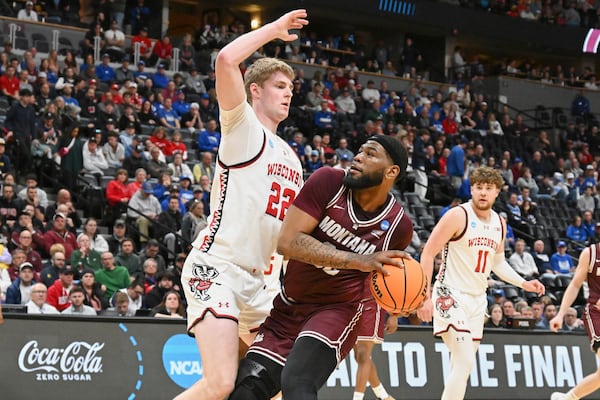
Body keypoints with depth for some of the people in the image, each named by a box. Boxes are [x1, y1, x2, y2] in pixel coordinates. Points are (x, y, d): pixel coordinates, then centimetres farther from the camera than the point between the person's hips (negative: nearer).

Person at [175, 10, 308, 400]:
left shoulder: (291, 158, 20)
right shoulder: (243, 127, -2)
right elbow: (227, 60, -20)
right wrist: (273, 30, -8)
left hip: (254, 279, 9)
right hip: (215, 267, -9)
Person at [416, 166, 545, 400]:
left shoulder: (499, 223, 8)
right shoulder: (458, 216, -13)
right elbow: (428, 253, -13)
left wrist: (523, 284, 8)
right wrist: (425, 297, -18)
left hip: (478, 299, 8)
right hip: (451, 295, -8)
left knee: (462, 364, 12)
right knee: (465, 361, -20)